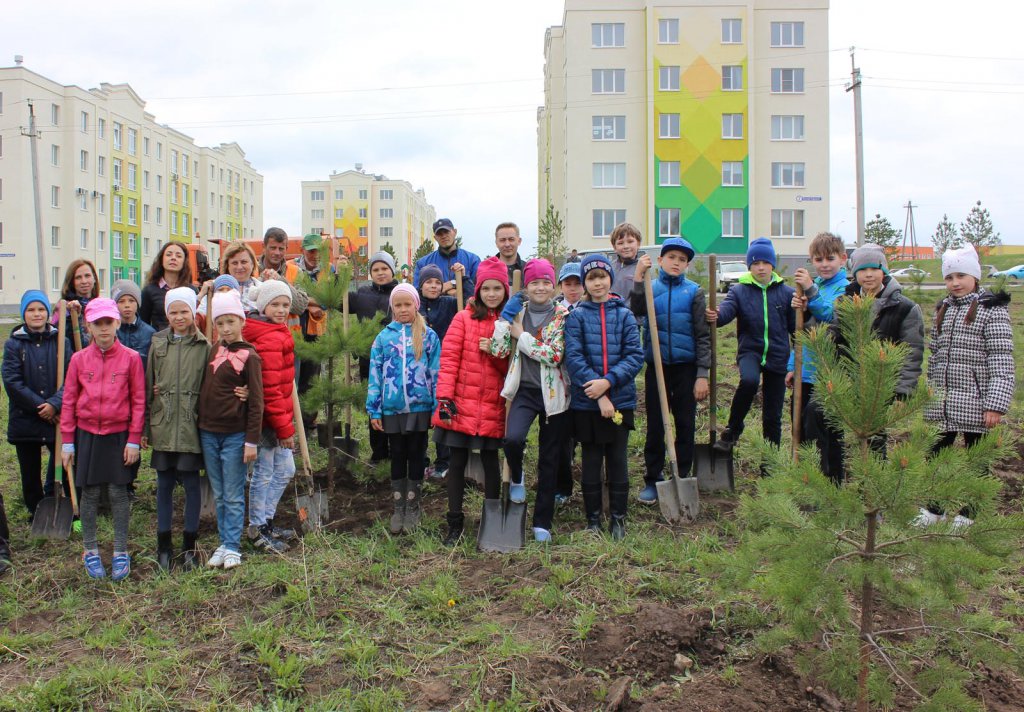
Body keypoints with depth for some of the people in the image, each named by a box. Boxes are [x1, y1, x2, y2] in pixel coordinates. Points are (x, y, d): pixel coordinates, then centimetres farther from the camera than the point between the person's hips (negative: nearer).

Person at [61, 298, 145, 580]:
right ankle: (90, 551, 20)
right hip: (86, 435, 2)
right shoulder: (79, 359, 0)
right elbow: (69, 401, 4)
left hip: (119, 435, -1)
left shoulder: (131, 358, -5)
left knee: (118, 493, 4)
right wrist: (68, 441, 2)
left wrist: (134, 440, -5)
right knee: (89, 493, 7)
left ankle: (120, 552, 15)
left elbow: (139, 401, -2)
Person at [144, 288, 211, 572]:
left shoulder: (204, 346, -1)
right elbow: (147, 385, 8)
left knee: (191, 483, 3)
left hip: (191, 426, -2)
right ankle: (163, 545, 20)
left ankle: (189, 545, 16)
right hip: (162, 425, 2)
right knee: (164, 484, 9)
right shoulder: (157, 343, 6)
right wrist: (144, 426, 5)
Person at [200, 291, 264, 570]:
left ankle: (232, 548, 10)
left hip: (235, 435, -5)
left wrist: (252, 441, -12)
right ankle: (224, 543, 22)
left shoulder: (249, 356, -8)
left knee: (233, 497, 2)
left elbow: (256, 402, -10)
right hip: (208, 432, 5)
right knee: (219, 496, 13)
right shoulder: (213, 351, 7)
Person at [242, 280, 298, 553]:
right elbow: (270, 389, -22)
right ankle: (258, 530, 18)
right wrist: (285, 427, -18)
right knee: (264, 474, 4)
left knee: (285, 470, 19)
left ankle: (266, 521, 32)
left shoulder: (276, 332, 11)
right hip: (268, 418, -10)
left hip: (274, 417, 10)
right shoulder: (270, 339, -20)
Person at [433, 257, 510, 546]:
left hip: (493, 406, 2)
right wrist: (444, 397, -13)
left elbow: (512, 368, 8)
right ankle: (455, 522, 15)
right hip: (461, 403, -2)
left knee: (491, 462, 8)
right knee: (457, 461, 4)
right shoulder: (464, 318, 0)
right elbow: (449, 358, -5)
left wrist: (495, 353, -12)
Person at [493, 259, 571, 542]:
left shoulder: (562, 315, -2)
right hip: (524, 389, 1)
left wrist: (521, 335, -10)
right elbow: (499, 351, -6)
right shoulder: (518, 311, 5)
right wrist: (505, 318, -12)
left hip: (553, 394, -1)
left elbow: (553, 356, -14)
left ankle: (542, 522, 20)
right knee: (512, 438, -27)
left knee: (549, 459, 7)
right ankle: (516, 477, 8)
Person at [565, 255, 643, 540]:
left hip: (620, 400, 1)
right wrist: (599, 395, -17)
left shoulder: (624, 315, 2)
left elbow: (635, 355, -4)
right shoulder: (576, 316, -2)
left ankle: (618, 518, 20)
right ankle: (593, 520, 20)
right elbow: (573, 358, -10)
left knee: (617, 460, 8)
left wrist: (608, 382, -18)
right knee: (591, 461, 8)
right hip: (586, 402, -1)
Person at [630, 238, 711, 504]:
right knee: (655, 426, 7)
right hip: (657, 365, 1)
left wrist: (702, 374, -6)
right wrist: (639, 279, -28)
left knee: (685, 425, 7)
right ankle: (652, 480, 18)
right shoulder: (650, 288, 2)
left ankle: (682, 479, 20)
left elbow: (703, 335, -1)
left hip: (686, 366, 0)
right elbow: (636, 311, -20)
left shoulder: (694, 291, 0)